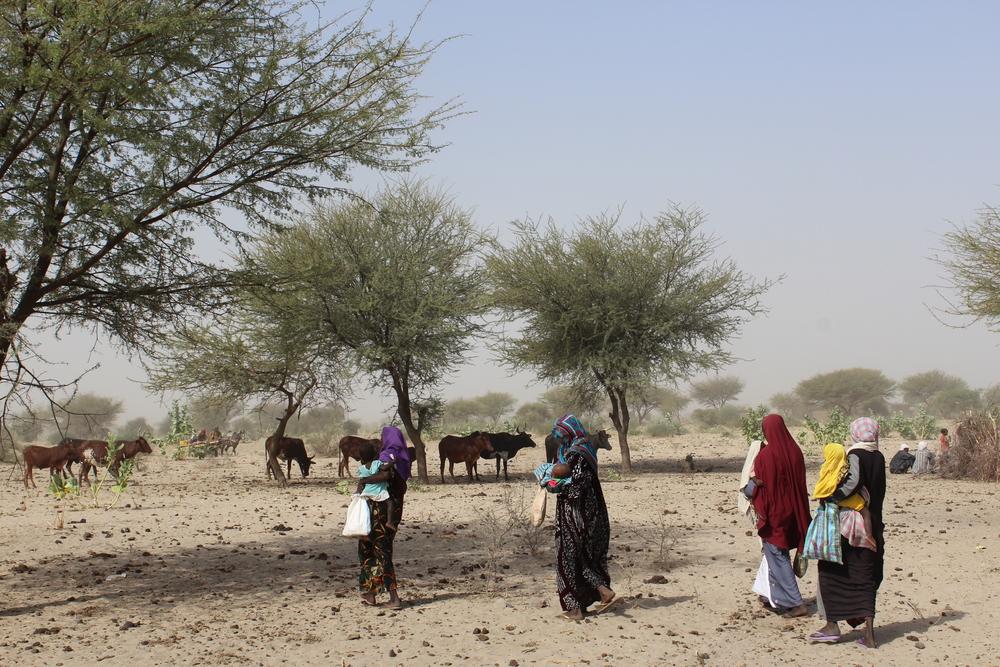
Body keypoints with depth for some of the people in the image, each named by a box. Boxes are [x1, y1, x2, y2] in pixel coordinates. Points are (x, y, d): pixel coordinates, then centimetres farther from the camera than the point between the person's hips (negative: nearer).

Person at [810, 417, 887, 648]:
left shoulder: (855, 455, -12)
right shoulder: (878, 457, 8)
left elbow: (853, 481, -28)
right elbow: (878, 492, 8)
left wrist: (832, 497, -22)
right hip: (873, 525, 7)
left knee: (831, 570, 5)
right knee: (866, 576, 9)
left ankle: (832, 625, 3)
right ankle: (869, 631, 2)